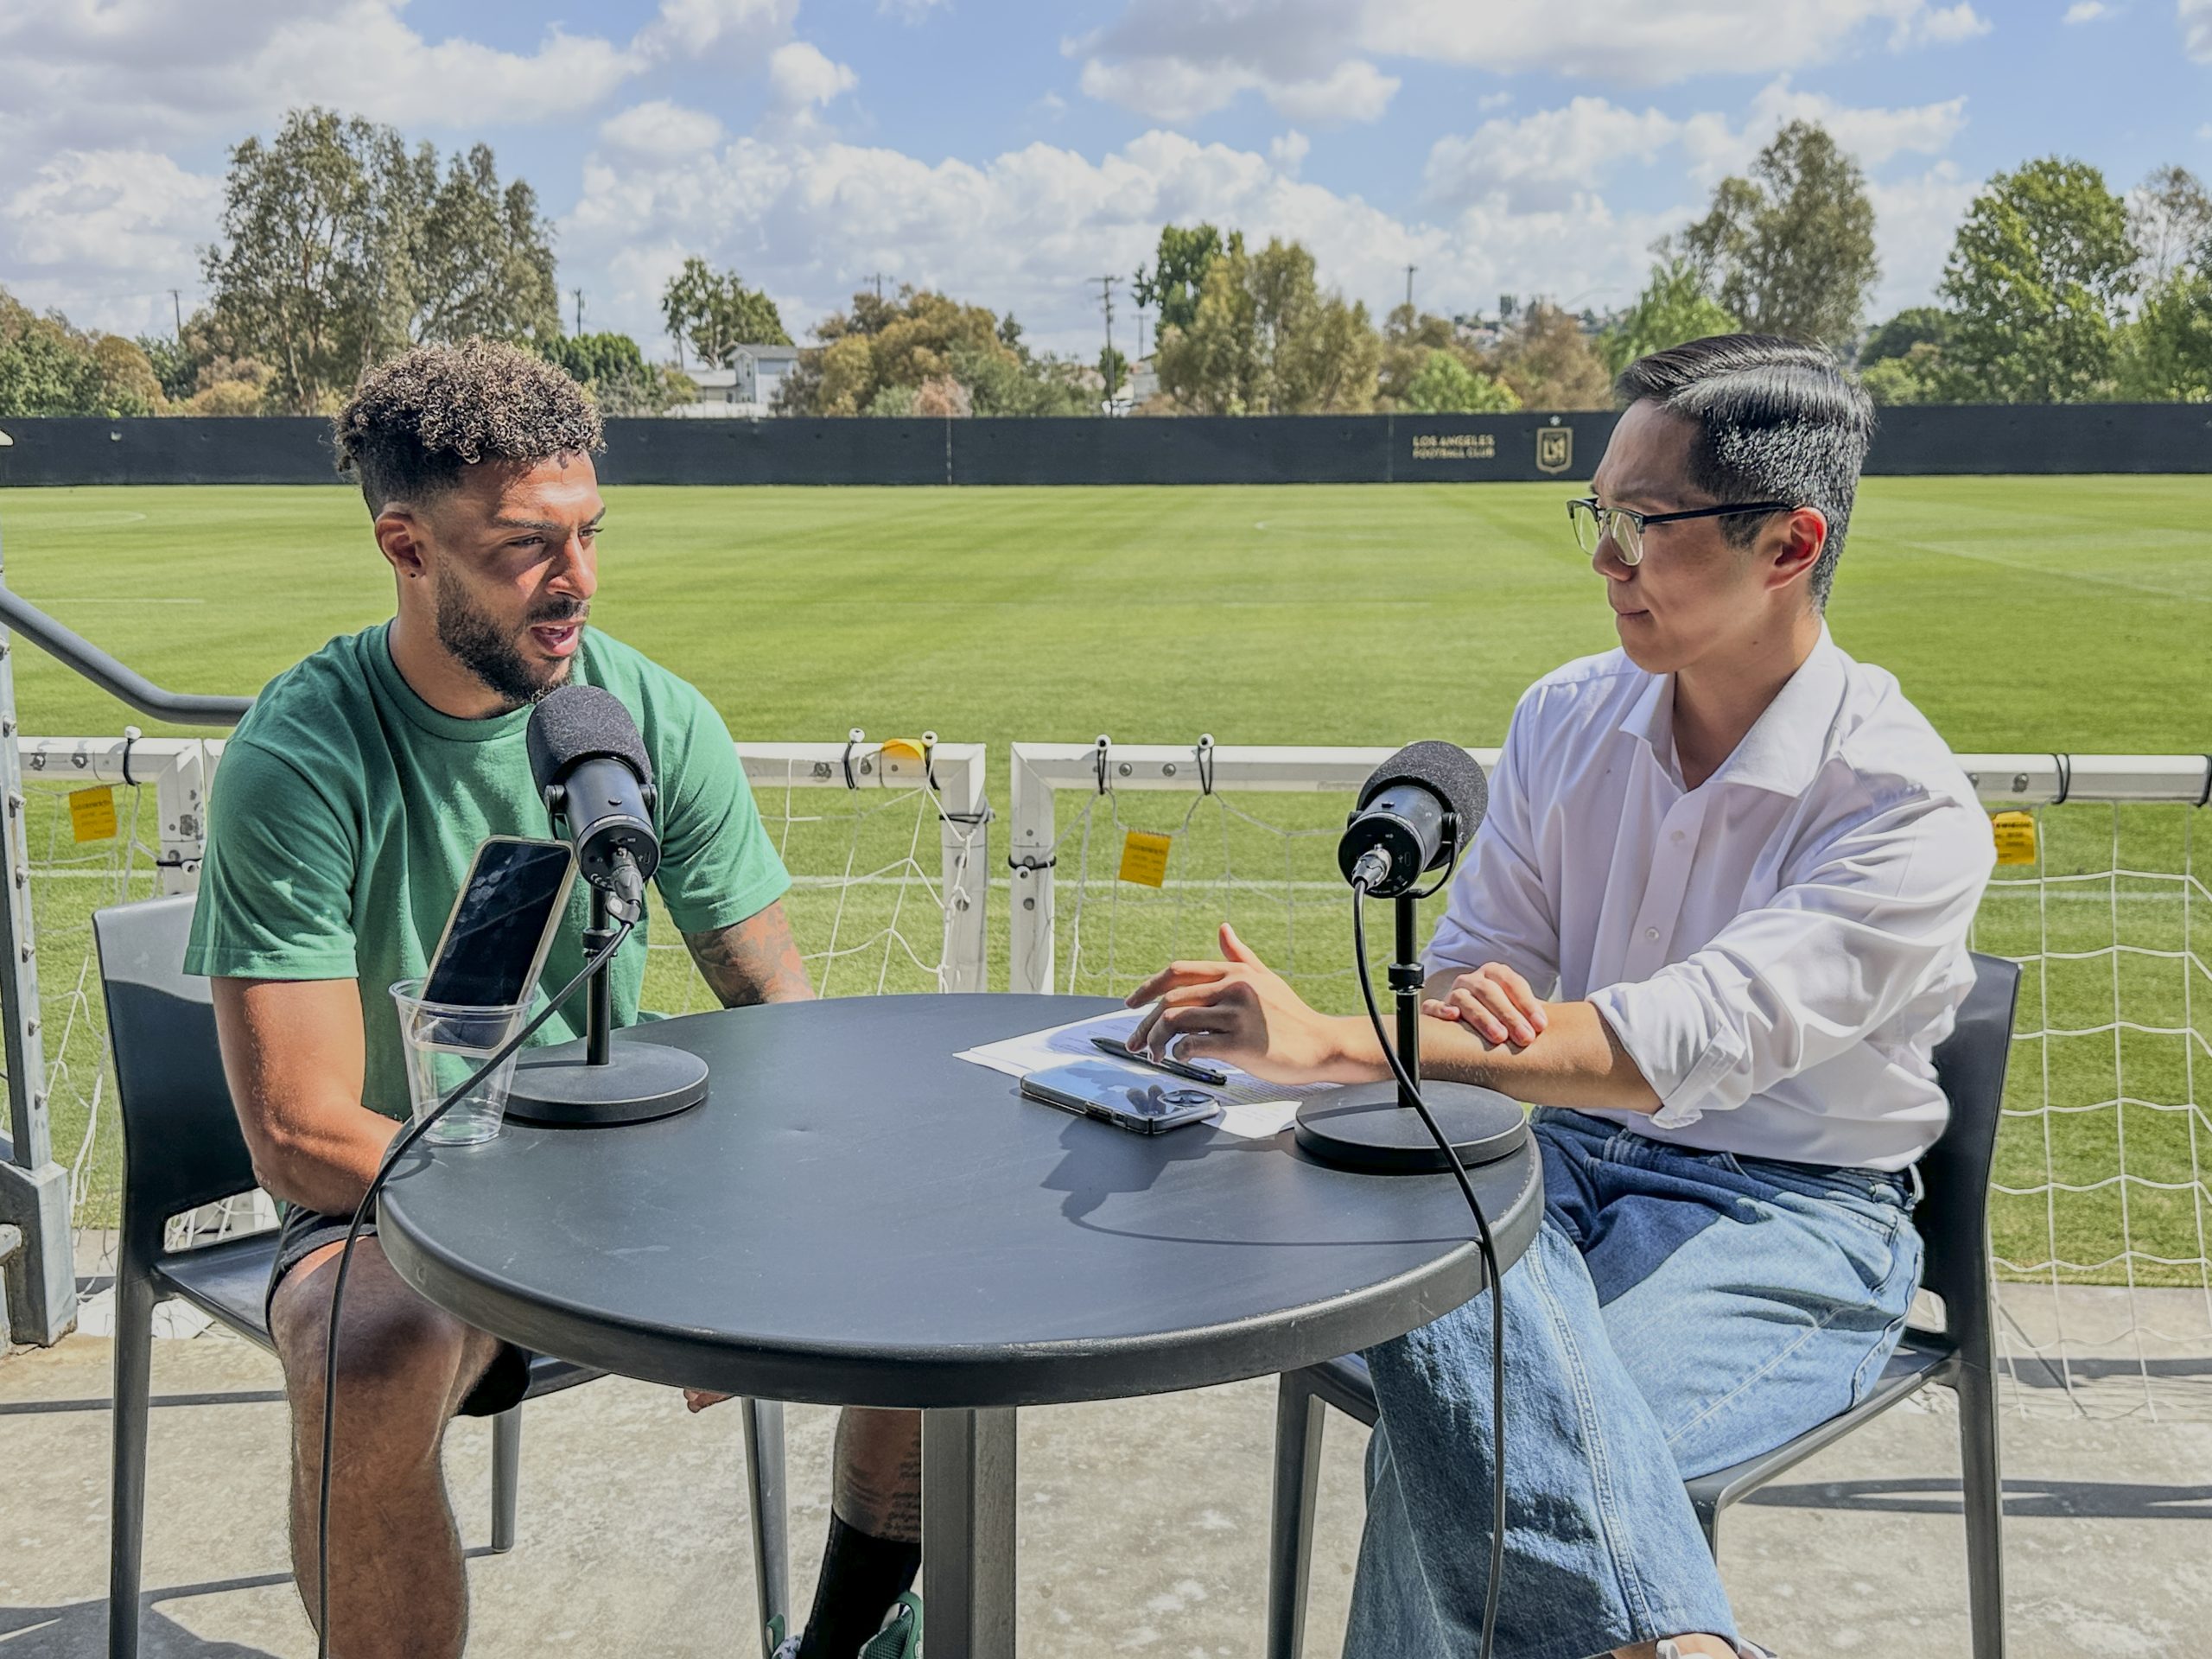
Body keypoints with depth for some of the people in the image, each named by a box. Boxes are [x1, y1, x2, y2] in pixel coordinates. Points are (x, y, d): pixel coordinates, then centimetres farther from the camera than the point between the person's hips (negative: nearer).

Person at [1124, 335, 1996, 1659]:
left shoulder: (1912, 811, -15)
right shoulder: (1567, 720, 4)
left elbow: (1695, 1036, -28)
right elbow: (1478, 956, 7)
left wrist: (1331, 1044, -35)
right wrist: (1462, 1003, -22)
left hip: (1787, 1220, -4)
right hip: (1561, 1154, 5)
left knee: (1465, 1455, -32)